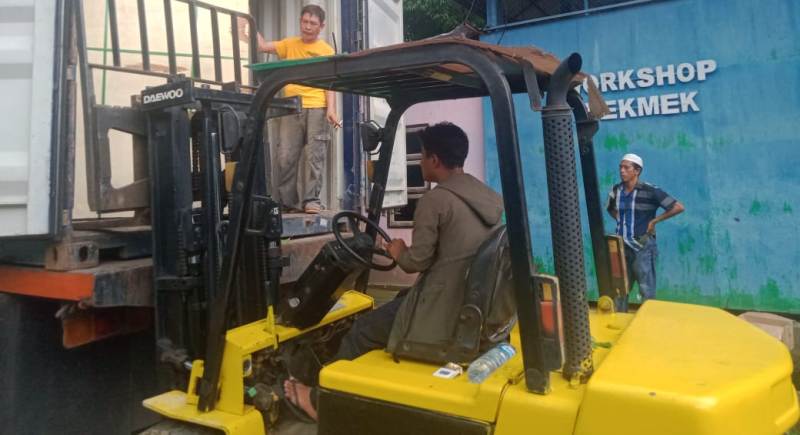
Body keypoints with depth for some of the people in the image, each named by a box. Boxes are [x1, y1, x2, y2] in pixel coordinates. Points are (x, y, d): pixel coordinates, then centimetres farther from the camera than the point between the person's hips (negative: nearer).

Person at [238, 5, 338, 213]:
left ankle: (310, 199, -2)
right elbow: (263, 46, 5)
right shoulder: (289, 44, 15)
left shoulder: (327, 51, 9)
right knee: (285, 156, 0)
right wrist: (246, 31, -8)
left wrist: (331, 109, -10)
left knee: (314, 155, -5)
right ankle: (286, 200, 9)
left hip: (317, 109, -2)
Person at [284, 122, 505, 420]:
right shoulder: (490, 198, 8)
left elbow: (417, 262, -15)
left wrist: (398, 252, 6)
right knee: (398, 303, 28)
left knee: (363, 331, 10)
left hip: (442, 310, -9)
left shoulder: (435, 199, -17)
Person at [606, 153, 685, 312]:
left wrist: (654, 221, -8)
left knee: (646, 290, 5)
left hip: (642, 246, -5)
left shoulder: (650, 191, -13)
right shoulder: (616, 190, 3)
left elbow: (678, 207, -11)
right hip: (622, 246, 5)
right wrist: (621, 221, 9)